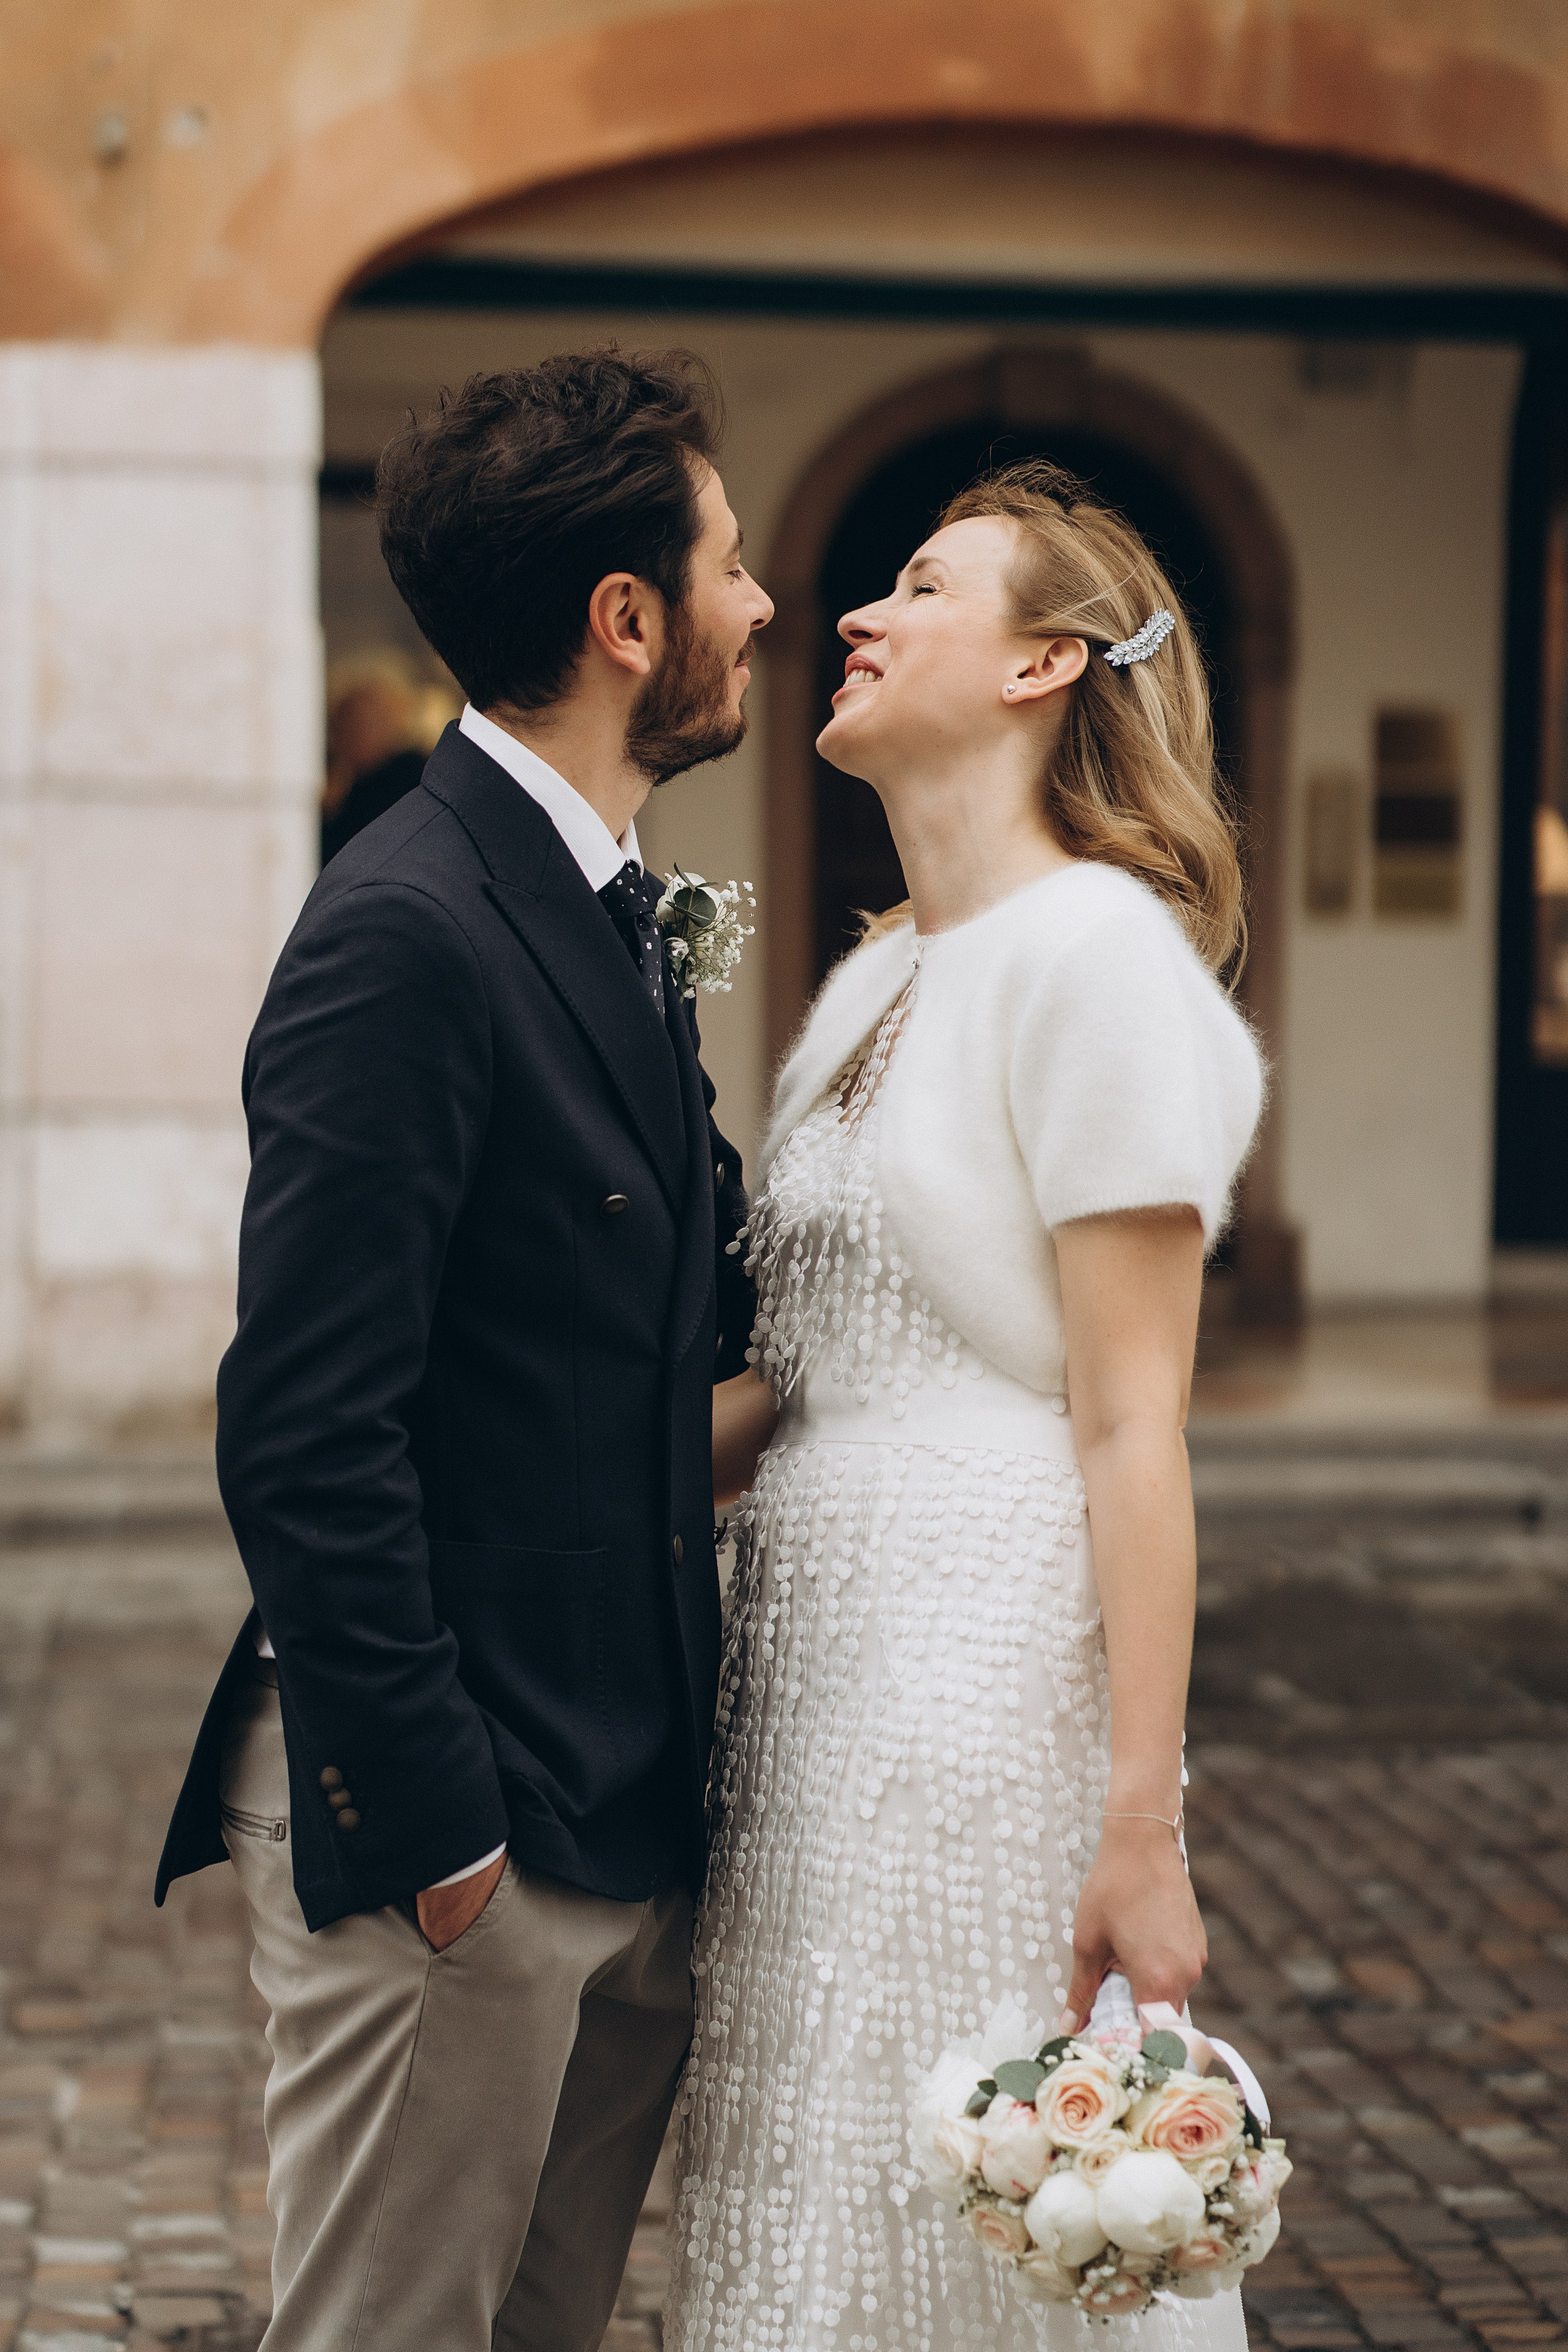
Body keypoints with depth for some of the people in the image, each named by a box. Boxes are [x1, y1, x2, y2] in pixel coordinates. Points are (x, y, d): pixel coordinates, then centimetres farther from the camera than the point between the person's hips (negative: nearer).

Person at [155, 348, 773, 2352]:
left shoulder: (604, 910, 12)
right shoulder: (403, 934, -18)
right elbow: (303, 1436, -21)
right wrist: (426, 1818, -19)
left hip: (628, 1812, 9)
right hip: (453, 1829, -9)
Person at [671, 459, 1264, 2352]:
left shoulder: (1095, 952, -11)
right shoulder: (874, 981, 15)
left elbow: (1132, 1428, -16)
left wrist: (1140, 1830, -18)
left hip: (983, 1681, -8)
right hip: (809, 1664, 8)